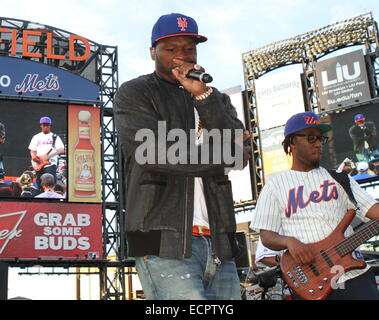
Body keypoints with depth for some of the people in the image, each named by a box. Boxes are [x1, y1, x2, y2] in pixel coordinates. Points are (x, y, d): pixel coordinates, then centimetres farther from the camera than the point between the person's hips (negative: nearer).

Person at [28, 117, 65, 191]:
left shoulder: (54, 137, 7)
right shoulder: (36, 137, 17)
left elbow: (62, 150, -5)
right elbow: (32, 150, 17)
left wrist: (48, 156, -16)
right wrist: (34, 157, -7)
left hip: (50, 164, -3)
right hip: (39, 165, 4)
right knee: (40, 185, 5)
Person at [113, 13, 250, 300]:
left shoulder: (215, 99, 21)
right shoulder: (134, 93, 7)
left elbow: (241, 153, 4)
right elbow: (153, 154, -10)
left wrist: (202, 94, -4)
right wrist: (220, 154, 2)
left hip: (219, 243, 5)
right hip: (165, 243, -5)